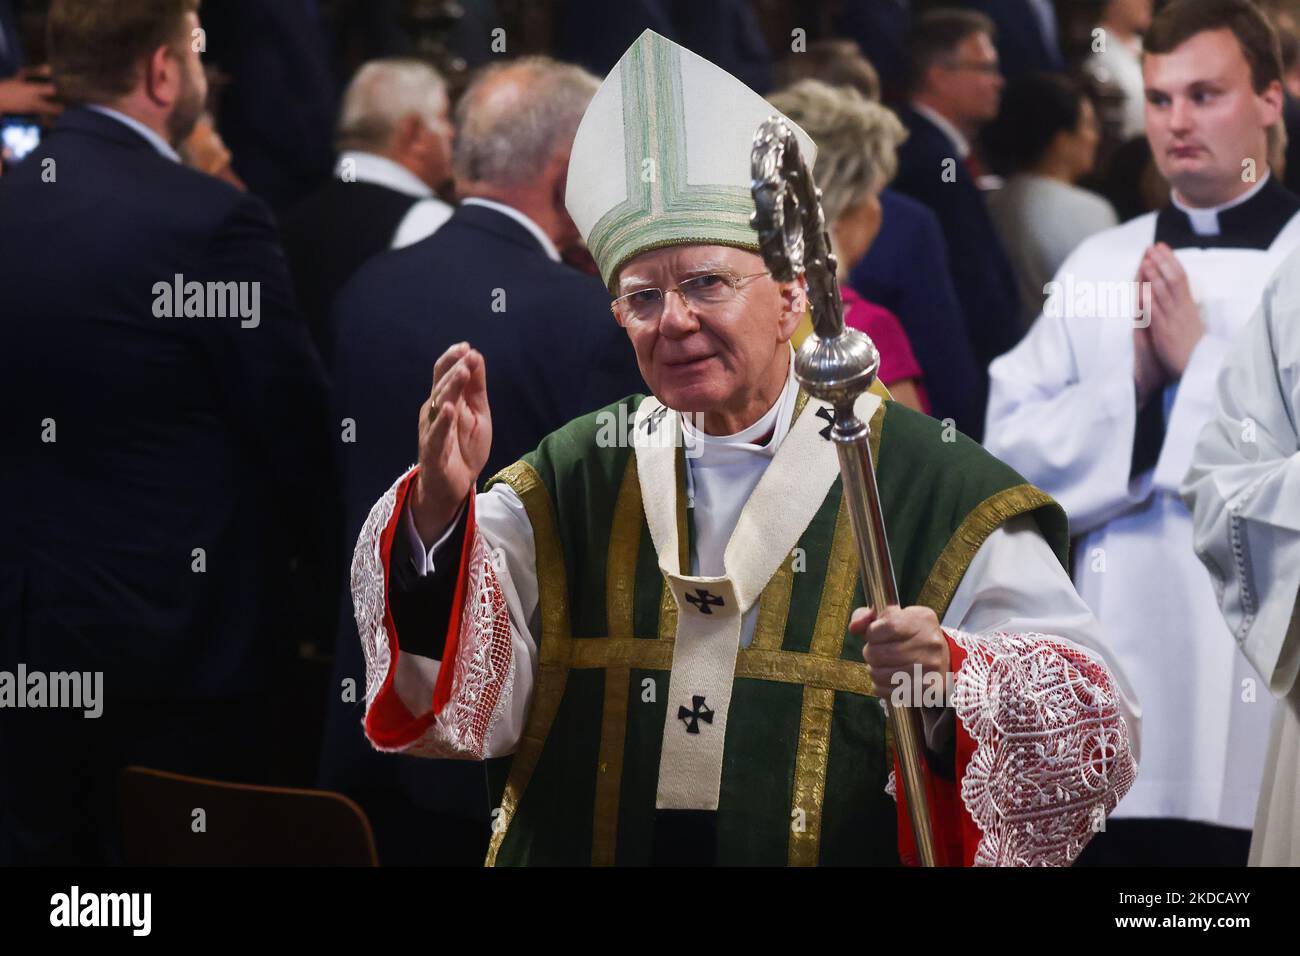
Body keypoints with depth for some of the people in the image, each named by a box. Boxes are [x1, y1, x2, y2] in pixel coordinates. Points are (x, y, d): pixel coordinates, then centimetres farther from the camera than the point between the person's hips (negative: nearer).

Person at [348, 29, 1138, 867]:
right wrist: (441, 511, -18)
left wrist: (954, 679, -22)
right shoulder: (569, 483, 9)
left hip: (847, 848, -2)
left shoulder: (938, 495, 1)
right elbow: (459, 706, -3)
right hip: (578, 846, 2)